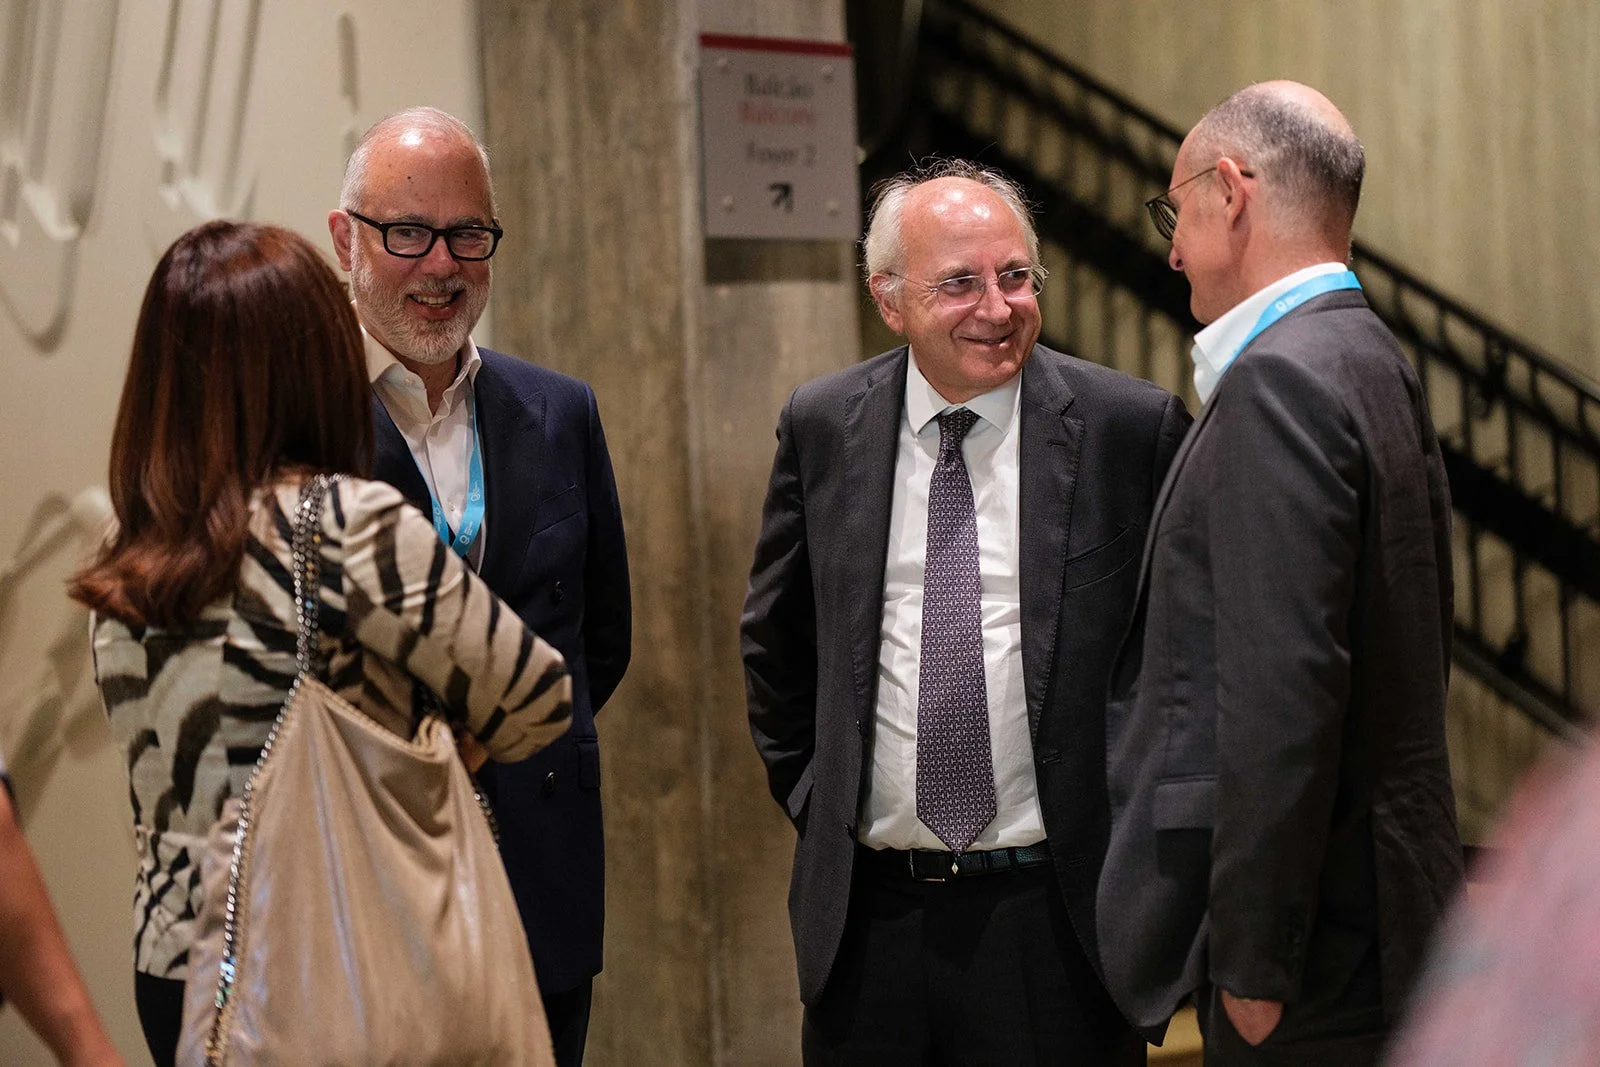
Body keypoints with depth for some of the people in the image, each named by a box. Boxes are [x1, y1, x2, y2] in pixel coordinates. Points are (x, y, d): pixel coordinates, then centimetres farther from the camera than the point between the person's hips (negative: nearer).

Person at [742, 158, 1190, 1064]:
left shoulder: (1132, 427, -6)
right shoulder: (822, 428, 3)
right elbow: (778, 640, 16)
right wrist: (812, 798, 11)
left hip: (1057, 915, -2)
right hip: (867, 913, 2)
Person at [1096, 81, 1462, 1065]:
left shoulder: (1281, 380, -17)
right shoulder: (1373, 361, 13)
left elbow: (1282, 690, -23)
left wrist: (1250, 961, -20)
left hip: (1319, 948, -9)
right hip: (1390, 910, 9)